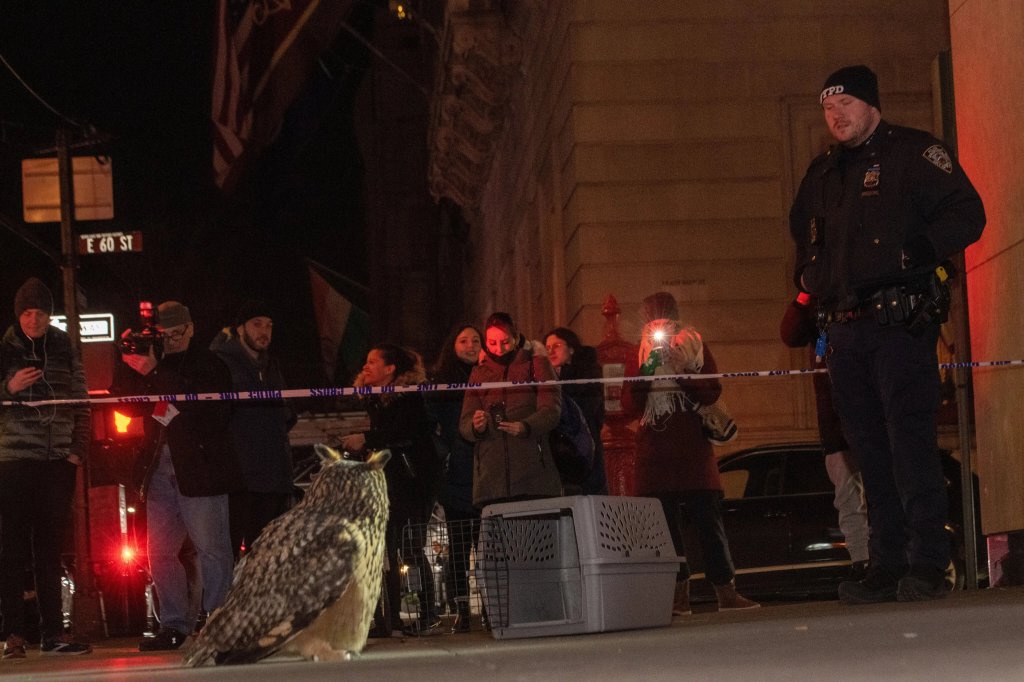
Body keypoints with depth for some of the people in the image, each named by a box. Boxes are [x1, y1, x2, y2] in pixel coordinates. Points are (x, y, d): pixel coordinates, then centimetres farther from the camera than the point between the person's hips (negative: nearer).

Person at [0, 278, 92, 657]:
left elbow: (81, 404, 13)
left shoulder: (64, 351, 11)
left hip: (58, 461, 3)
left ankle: (53, 633, 7)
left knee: (51, 549, 5)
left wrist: (78, 449, 2)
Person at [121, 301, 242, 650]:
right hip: (160, 470, 6)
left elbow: (200, 402, -17)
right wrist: (135, 369, -4)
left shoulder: (207, 364, 0)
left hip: (200, 468, -6)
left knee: (212, 549, -5)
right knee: (160, 552, 5)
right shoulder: (155, 363, 17)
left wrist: (152, 372, -19)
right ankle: (173, 625, 10)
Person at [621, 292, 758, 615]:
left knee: (708, 518, -7)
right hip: (654, 452, 2)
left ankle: (726, 591, -6)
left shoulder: (695, 346, 8)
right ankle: (680, 594, 0)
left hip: (693, 449, -2)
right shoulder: (638, 358, 12)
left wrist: (683, 369, -14)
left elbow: (711, 393, -1)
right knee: (666, 524, -2)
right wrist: (645, 370, -9)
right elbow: (630, 407, 3)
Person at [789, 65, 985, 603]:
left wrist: (920, 250, -16)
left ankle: (928, 564, -12)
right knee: (870, 450, 5)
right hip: (843, 330, 7)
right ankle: (887, 565, 7)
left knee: (910, 438, -13)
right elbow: (803, 232, 37)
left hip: (900, 322, -6)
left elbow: (966, 214, -6)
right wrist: (807, 275, 19)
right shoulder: (822, 174, 22)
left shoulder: (913, 154, 2)